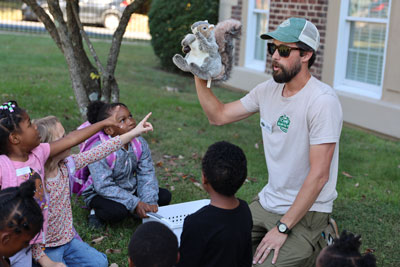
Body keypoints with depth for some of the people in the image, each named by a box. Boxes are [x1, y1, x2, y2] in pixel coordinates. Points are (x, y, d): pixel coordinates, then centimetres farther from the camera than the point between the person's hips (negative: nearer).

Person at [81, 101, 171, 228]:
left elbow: (147, 175, -11)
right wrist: (135, 203, -36)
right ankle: (97, 212, -4)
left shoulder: (140, 143, -10)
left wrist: (149, 202, -28)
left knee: (165, 196, -5)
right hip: (99, 194, -6)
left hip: (130, 190, 6)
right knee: (118, 211, -37)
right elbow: (104, 187, -32)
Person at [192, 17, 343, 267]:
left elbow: (319, 175, -23)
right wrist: (200, 75, -2)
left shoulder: (323, 101, -21)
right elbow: (218, 115, 12)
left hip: (306, 211, -7)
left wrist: (282, 228, -21)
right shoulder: (268, 90, 2)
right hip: (268, 201, 7)